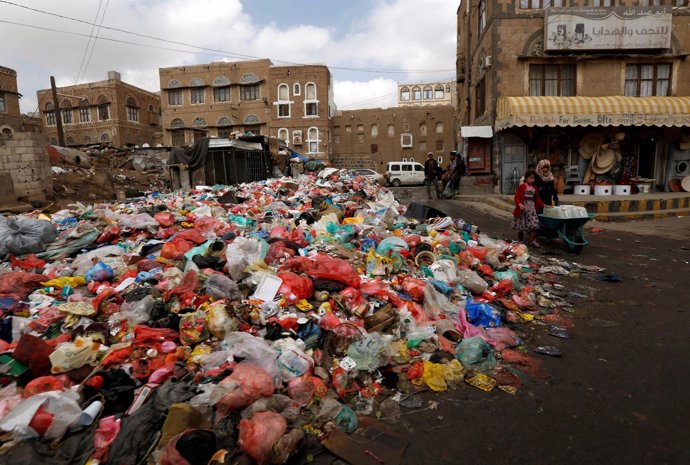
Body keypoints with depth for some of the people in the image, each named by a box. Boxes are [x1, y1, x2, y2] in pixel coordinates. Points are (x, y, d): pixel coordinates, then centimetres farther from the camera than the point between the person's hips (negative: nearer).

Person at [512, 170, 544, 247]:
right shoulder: (521, 186, -7)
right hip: (523, 208, -4)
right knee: (521, 225, 6)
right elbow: (516, 197, -10)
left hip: (532, 208, 4)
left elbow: (537, 198, 16)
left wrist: (543, 205, 4)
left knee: (534, 224, -6)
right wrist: (519, 204, -25)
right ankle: (520, 240, 20)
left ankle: (533, 240, -4)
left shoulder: (534, 188, 9)